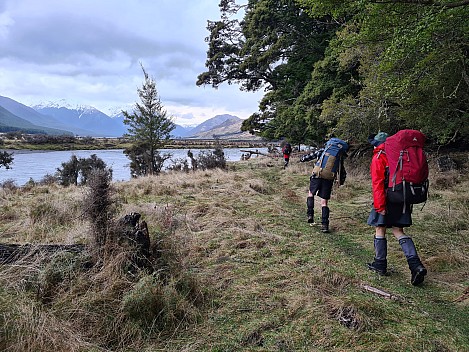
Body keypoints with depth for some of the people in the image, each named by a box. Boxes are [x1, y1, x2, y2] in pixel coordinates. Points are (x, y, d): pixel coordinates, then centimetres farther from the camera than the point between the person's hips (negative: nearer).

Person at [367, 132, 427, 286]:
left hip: (387, 199, -6)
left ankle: (380, 265, 15)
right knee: (398, 231, 10)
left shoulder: (379, 157, -6)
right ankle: (416, 265, -3)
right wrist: (409, 202, 20)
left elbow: (378, 183, -15)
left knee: (380, 229, 7)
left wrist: (380, 206, -17)